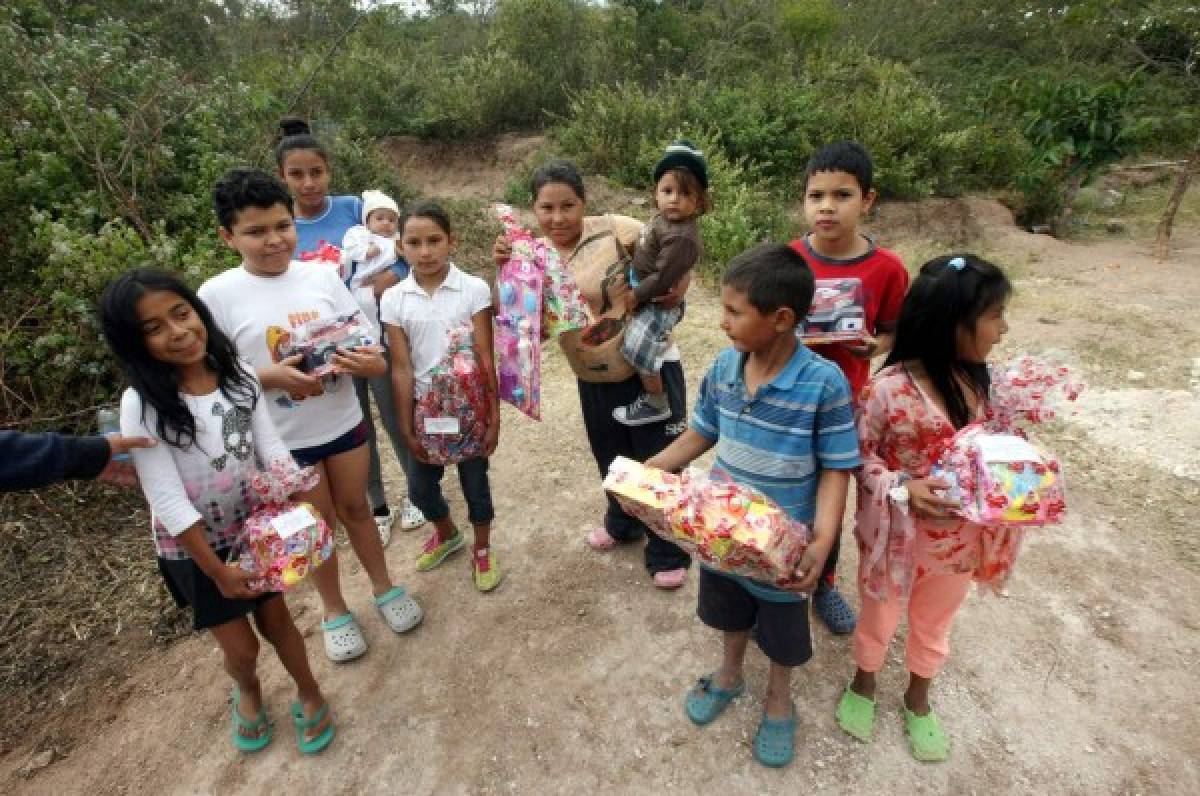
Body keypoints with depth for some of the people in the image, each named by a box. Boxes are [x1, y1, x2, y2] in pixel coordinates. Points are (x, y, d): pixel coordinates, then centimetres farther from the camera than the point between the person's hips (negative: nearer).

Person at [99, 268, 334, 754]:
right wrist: (217, 570, -17)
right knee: (241, 647, 11)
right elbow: (167, 499, -21)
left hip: (253, 527, 2)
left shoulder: (237, 375, -10)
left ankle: (309, 694, 41)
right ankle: (247, 691, 46)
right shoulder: (142, 405, -22)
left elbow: (272, 447, -9)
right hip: (193, 547, -2)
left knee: (275, 618, 16)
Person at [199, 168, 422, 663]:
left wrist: (372, 363, -25)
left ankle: (384, 587, 42)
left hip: (343, 421, 2)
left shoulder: (322, 276, -6)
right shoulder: (217, 294, -12)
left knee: (355, 508, 19)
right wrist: (271, 376, -24)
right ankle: (334, 611, 39)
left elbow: (363, 341, -2)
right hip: (283, 438, -2)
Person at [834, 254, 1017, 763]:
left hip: (961, 537, 5)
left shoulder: (979, 381, -7)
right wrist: (903, 488, -29)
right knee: (880, 619, 21)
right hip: (899, 535, -5)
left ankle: (918, 699, 54)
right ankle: (863, 685, 52)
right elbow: (858, 455, -16)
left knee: (934, 625, 27)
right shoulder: (889, 388, -27)